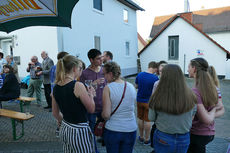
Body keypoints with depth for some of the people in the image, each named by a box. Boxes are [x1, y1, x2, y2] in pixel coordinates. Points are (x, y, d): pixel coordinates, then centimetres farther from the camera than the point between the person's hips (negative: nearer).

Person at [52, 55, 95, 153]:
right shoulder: (78, 86, -22)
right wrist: (91, 95, 4)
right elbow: (91, 109, -12)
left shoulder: (56, 87, 0)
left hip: (64, 129, 7)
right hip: (79, 131, -7)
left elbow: (55, 113, 10)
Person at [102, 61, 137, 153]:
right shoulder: (131, 87, -2)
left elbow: (106, 115, -18)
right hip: (131, 129, 4)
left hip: (112, 130, -3)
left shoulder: (108, 88, -16)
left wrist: (103, 116, 4)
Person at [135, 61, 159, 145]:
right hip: (149, 102, -4)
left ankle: (141, 137, 32)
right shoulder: (155, 78, -18)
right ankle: (146, 139, 23)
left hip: (139, 100, 4)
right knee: (147, 120, 9)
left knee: (140, 119, 17)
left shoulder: (139, 74, -5)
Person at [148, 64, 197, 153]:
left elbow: (151, 118, -9)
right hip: (184, 139, 2)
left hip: (163, 139, -2)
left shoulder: (157, 98, -25)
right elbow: (192, 117, -1)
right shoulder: (190, 97, -19)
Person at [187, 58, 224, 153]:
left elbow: (207, 120, -23)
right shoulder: (212, 88, 1)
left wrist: (213, 110, -7)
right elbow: (221, 110, 12)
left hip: (197, 134, -7)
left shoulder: (194, 92, -23)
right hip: (210, 133, 7)